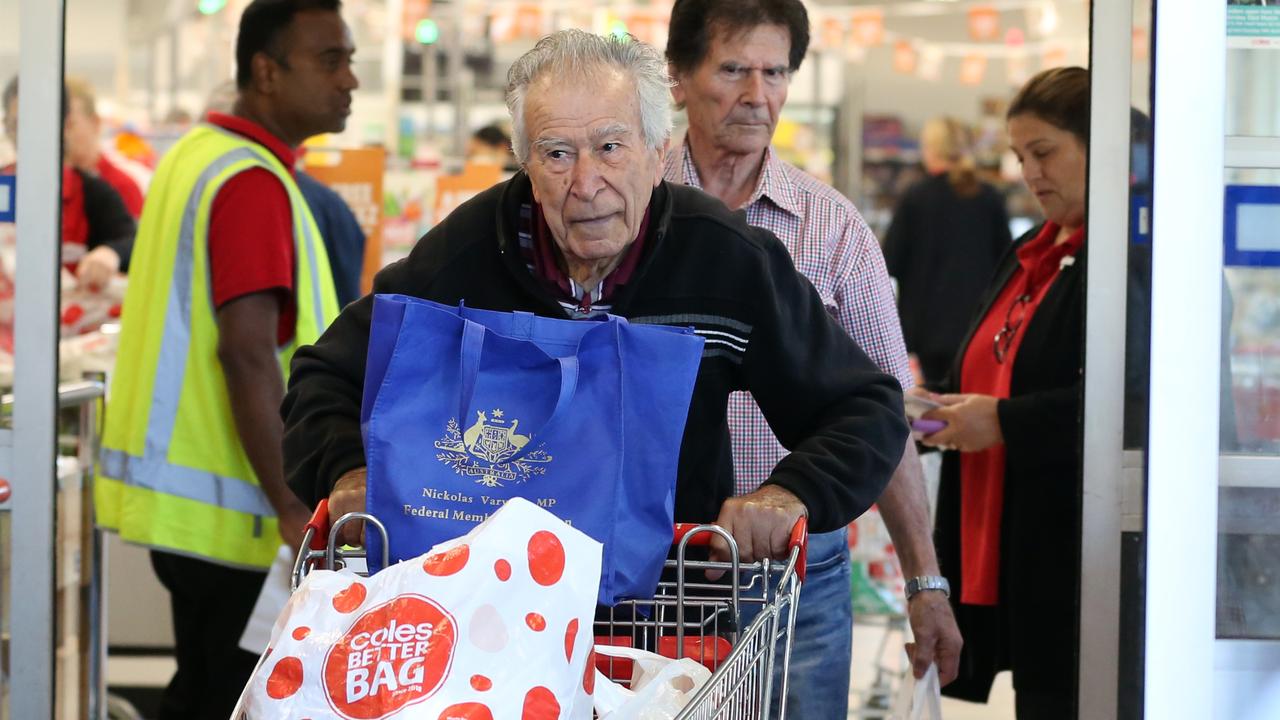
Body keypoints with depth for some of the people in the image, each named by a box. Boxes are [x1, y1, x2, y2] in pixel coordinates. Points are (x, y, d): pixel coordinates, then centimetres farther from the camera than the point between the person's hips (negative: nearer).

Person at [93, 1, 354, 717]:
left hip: (178, 488, 10)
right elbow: (247, 353, -24)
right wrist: (291, 505, -26)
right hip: (226, 501, -10)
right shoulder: (253, 181, -17)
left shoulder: (196, 154, 14)